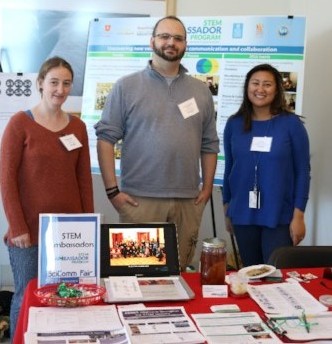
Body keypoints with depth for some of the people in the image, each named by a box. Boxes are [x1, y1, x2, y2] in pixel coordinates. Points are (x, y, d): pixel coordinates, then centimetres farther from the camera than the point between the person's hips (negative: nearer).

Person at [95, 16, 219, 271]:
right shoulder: (127, 86, 1)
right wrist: (112, 189, -8)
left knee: (179, 271, 10)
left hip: (188, 200, 3)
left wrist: (207, 188, 7)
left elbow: (209, 144, 14)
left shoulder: (201, 91, 12)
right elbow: (106, 138, -3)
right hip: (139, 198, -3)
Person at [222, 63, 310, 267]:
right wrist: (227, 210, 12)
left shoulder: (291, 124, -5)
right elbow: (229, 168, 10)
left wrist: (299, 215, -8)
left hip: (280, 216, -3)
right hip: (243, 215, 3)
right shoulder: (235, 124, 3)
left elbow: (303, 172, -4)